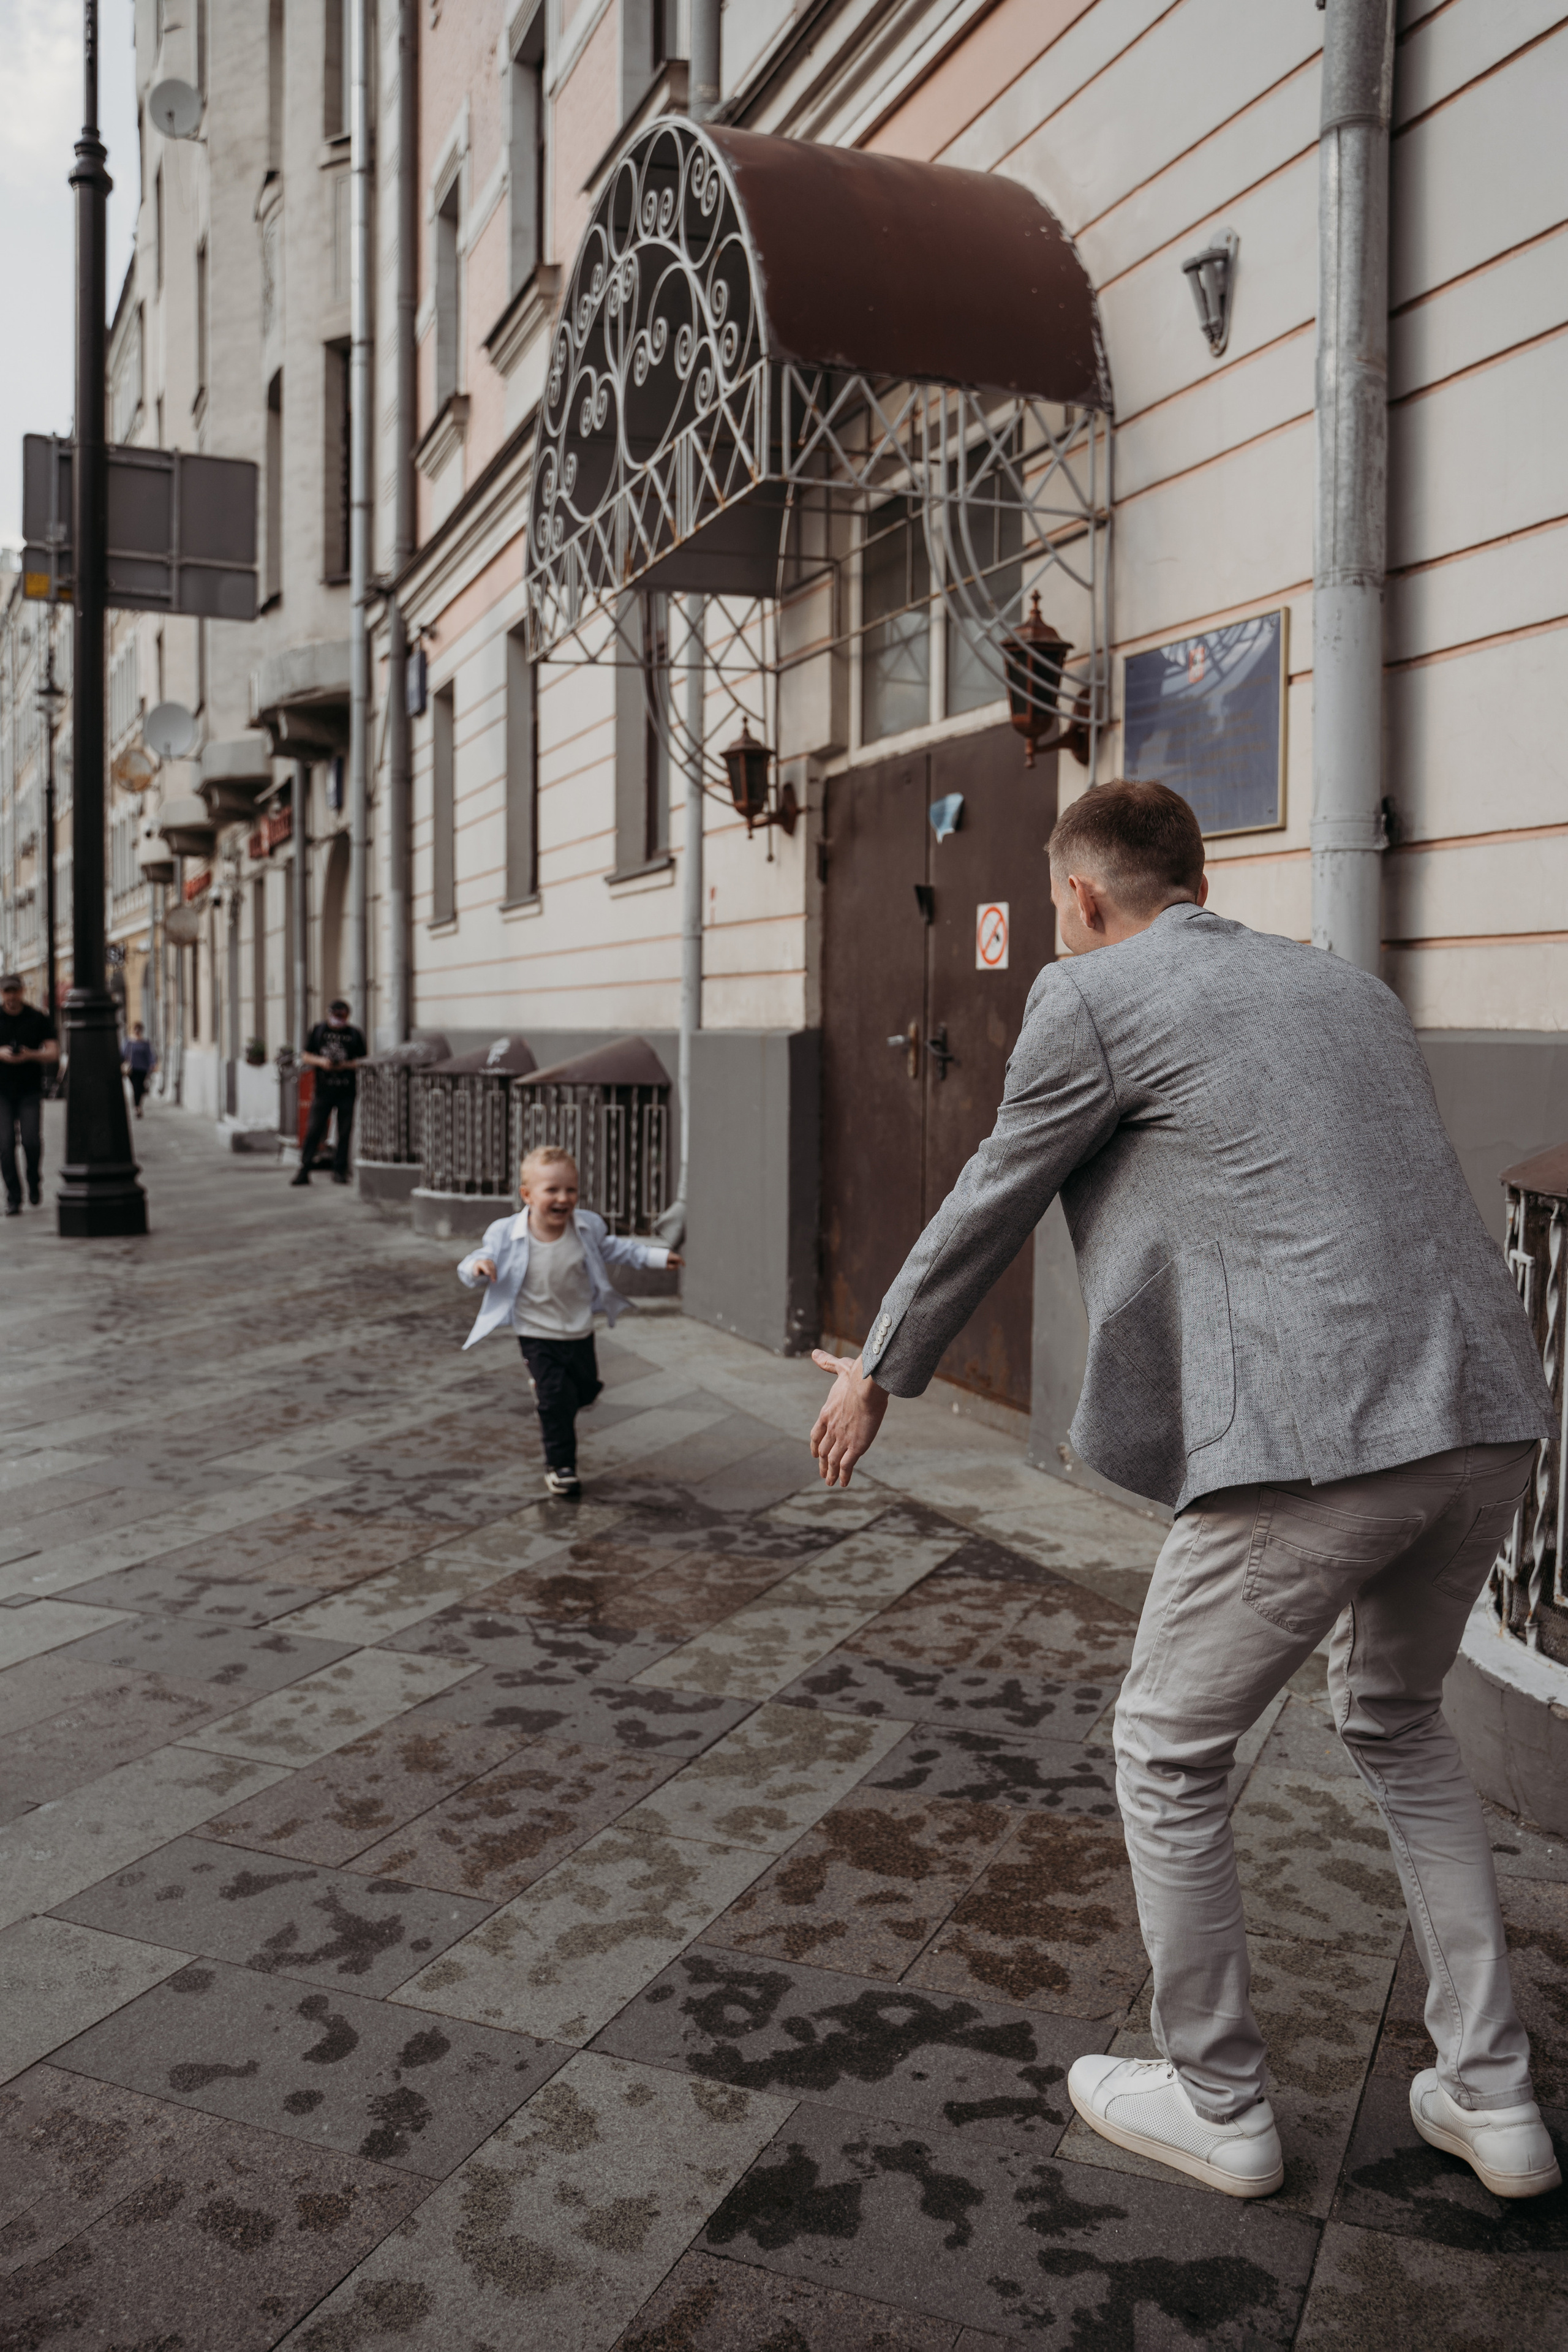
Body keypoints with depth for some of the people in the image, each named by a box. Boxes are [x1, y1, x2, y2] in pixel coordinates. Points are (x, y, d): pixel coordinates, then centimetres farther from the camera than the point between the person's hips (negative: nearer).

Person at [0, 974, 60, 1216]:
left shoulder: (39, 1019, 3)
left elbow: (54, 1053, 0)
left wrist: (31, 1055, -18)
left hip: (30, 1090, -1)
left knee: (32, 1140, -14)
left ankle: (35, 1183, 15)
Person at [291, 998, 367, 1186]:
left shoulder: (355, 1034, 6)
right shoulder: (318, 1030, 9)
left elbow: (363, 1061, 6)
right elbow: (305, 1057, 10)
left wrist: (346, 1065, -12)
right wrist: (321, 1061, -9)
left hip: (347, 1091, 0)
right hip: (323, 1090, 0)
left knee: (345, 1132, 2)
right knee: (313, 1130, -4)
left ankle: (340, 1171, 11)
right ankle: (304, 1170, -1)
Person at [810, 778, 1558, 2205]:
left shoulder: (1094, 997, 1)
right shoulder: (1351, 988, 21)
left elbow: (986, 1211, 9)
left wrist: (879, 1371, 23)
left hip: (1310, 1442, -8)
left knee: (1170, 1761, 14)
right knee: (1397, 1723, 29)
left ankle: (1218, 2108, 30)